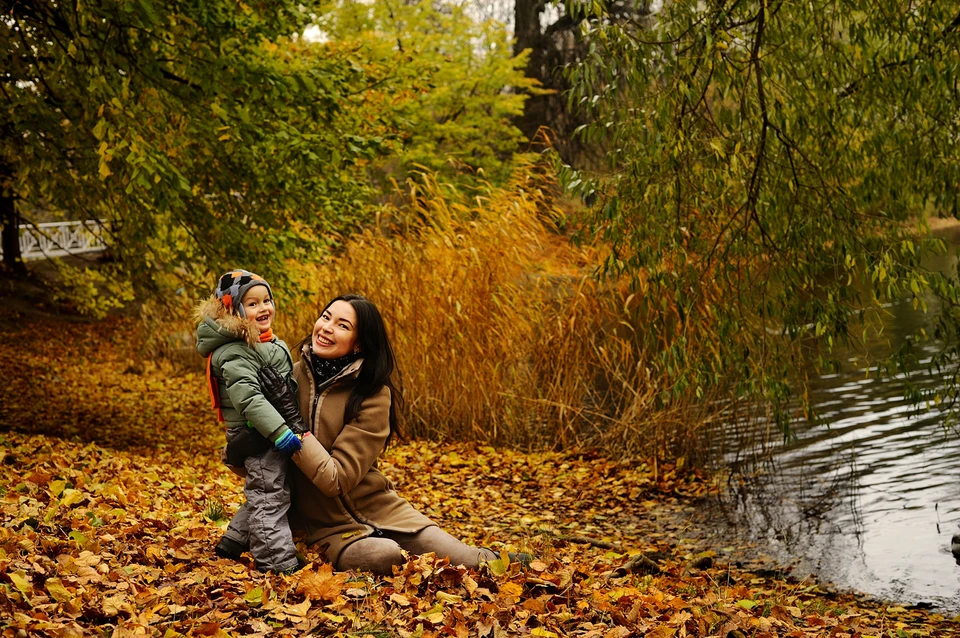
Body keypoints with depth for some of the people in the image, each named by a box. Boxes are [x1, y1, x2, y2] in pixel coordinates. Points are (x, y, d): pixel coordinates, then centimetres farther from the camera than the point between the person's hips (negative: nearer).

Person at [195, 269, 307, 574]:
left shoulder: (267, 343, 13)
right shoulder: (235, 353, -20)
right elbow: (248, 398, -29)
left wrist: (291, 427, 27)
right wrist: (280, 431, -33)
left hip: (272, 434, 10)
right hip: (258, 438, -10)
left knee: (261, 494, 19)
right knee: (270, 497, -5)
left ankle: (231, 543, 30)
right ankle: (280, 563, 0)